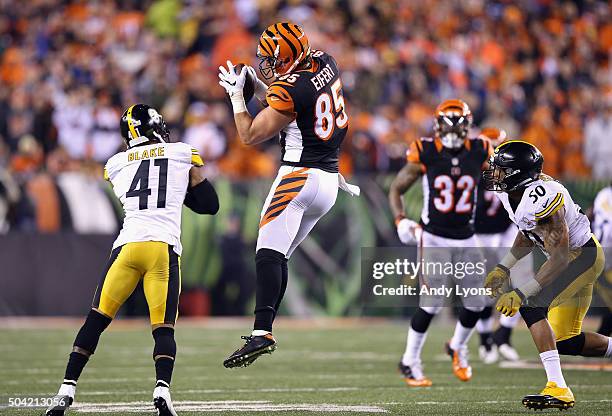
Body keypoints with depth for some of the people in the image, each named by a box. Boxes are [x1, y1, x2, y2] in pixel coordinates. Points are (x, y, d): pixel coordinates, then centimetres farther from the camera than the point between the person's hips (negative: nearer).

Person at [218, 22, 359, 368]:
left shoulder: (289, 89, -16)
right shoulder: (326, 63, 8)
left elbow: (250, 135, -6)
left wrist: (236, 94, 4)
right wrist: (257, 85, 18)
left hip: (300, 177, -9)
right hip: (329, 181, 9)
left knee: (269, 254, -18)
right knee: (279, 257, 11)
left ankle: (262, 333, -32)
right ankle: (265, 332, 6)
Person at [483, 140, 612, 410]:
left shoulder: (541, 198, -32)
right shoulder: (510, 194, -4)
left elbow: (559, 259, -31)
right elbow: (526, 236, 14)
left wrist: (521, 294, -33)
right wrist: (504, 267, 3)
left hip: (583, 255, -10)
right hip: (570, 257, 10)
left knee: (531, 306, -23)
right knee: (565, 343, 11)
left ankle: (557, 389, -23)